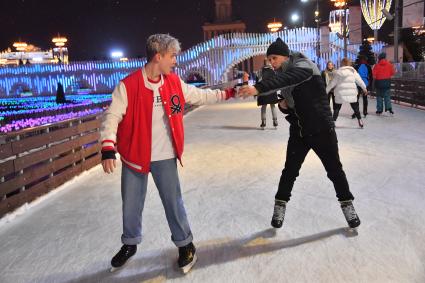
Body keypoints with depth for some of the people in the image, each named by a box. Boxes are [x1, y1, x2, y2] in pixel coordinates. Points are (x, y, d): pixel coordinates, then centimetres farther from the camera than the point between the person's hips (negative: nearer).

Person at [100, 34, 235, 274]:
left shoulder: (175, 83, 0)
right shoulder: (128, 86, -14)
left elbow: (200, 96, 11)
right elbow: (112, 117, -15)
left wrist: (229, 93, 8)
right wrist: (108, 149, -26)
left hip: (165, 158, 2)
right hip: (134, 157, -1)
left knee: (173, 203, 9)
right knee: (131, 206, 14)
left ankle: (186, 245, 30)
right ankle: (130, 244, 39)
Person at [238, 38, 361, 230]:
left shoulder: (304, 65, -16)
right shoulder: (283, 77, 6)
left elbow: (288, 78, -39)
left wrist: (258, 88, -52)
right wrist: (282, 105, -10)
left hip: (322, 129, -5)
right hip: (298, 131, 6)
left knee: (334, 170, 8)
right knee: (290, 171, 8)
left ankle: (347, 204, 28)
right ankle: (280, 206, 23)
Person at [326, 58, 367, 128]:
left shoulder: (338, 72, 0)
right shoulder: (353, 71, 4)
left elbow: (332, 83, 1)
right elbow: (359, 81, 11)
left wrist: (326, 90, 10)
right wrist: (364, 88, 24)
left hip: (340, 93, -1)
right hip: (351, 93, 1)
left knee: (337, 108, 8)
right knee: (355, 107, 14)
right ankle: (360, 121, 12)